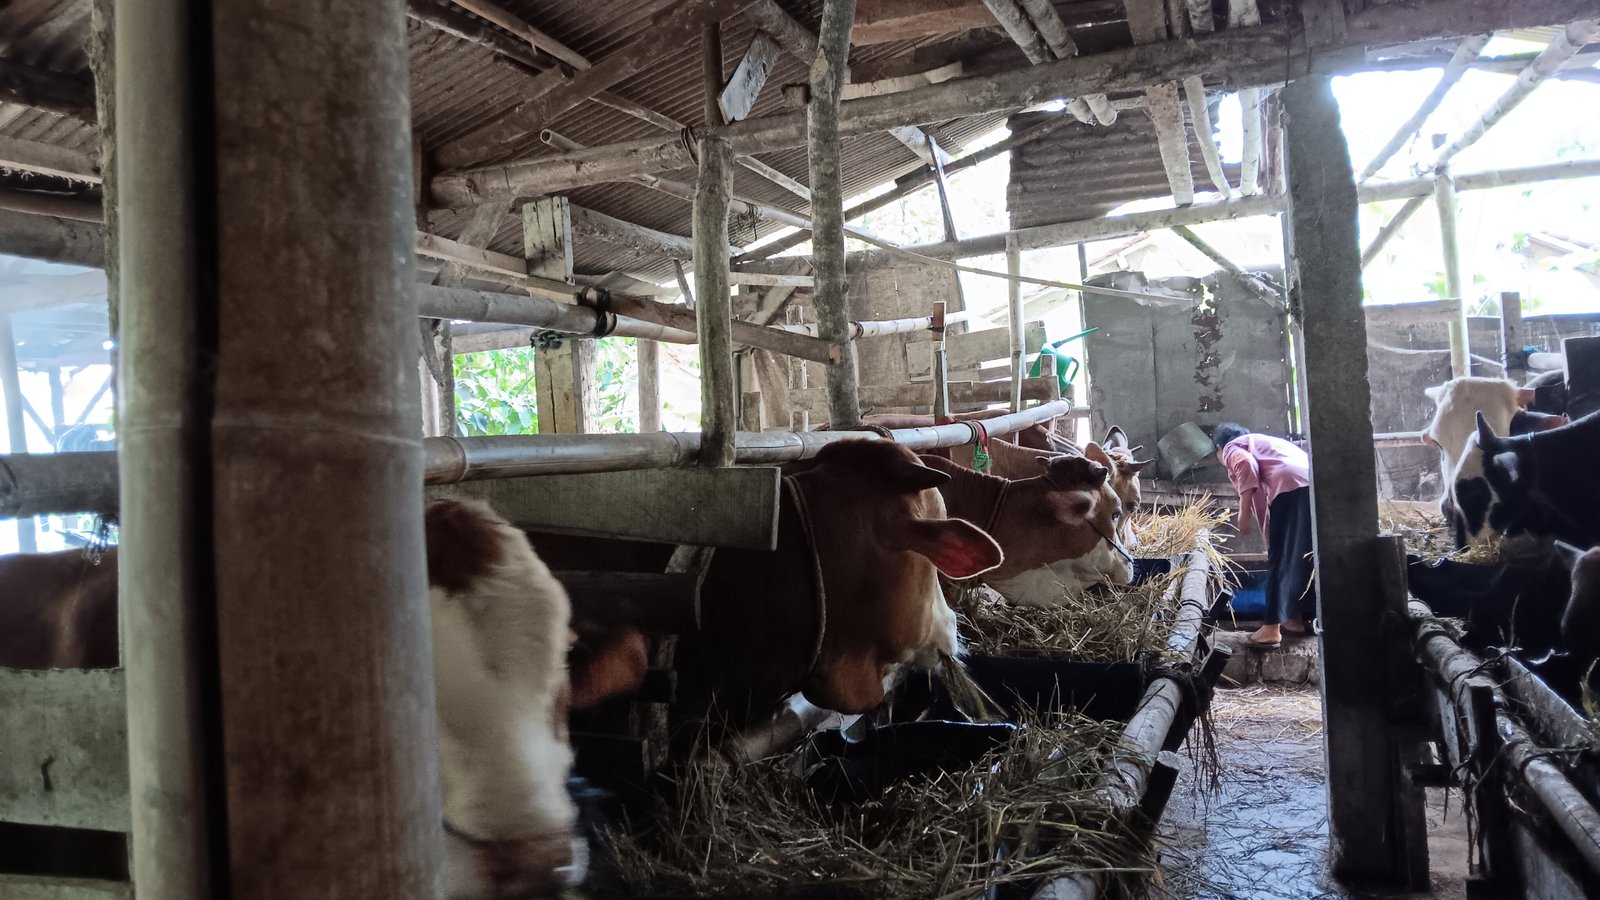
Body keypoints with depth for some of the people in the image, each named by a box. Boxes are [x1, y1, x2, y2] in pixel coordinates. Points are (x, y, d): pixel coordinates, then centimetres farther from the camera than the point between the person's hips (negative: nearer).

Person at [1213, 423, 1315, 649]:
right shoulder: (1264, 441, 40)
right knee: (1303, 559, 19)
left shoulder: (1231, 448, 18)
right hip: (1316, 483, 8)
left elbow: (1246, 465, -7)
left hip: (1291, 486, -7)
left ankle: (1271, 629, -4)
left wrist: (1244, 512, -6)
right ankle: (1294, 617, 29)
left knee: (1280, 560, -4)